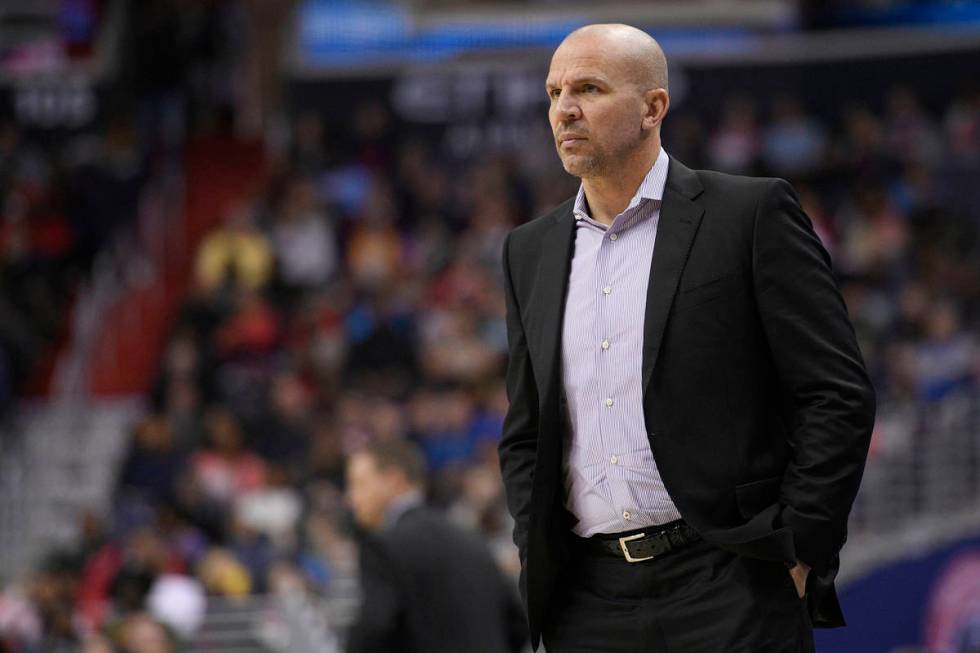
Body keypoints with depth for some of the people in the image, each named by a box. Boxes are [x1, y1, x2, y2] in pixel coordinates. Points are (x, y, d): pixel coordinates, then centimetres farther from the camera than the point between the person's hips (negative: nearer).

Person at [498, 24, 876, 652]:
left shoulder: (753, 215, -1)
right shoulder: (532, 251, 15)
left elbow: (838, 395, -4)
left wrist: (797, 552, -8)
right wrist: (539, 567, 8)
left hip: (727, 589, -5)